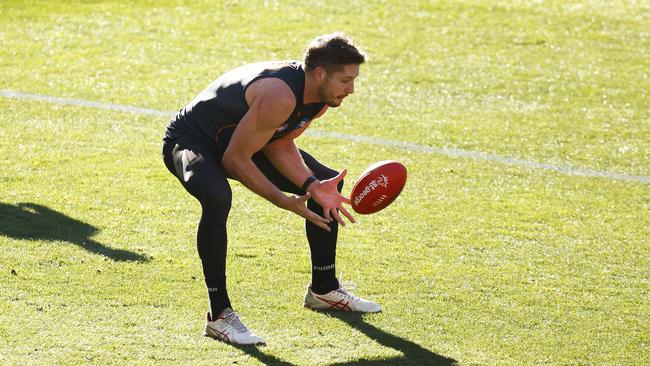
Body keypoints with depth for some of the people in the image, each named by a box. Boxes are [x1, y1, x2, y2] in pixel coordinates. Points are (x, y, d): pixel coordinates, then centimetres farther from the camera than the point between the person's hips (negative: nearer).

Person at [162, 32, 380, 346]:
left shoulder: (321, 97, -9)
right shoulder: (280, 96, -37)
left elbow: (280, 145, -1)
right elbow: (235, 159, -31)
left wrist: (313, 186, -17)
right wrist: (284, 202, -31)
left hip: (239, 140, 10)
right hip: (189, 140, -10)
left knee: (327, 182, 11)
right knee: (217, 197, -41)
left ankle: (323, 290, 28)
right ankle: (219, 314, -29)